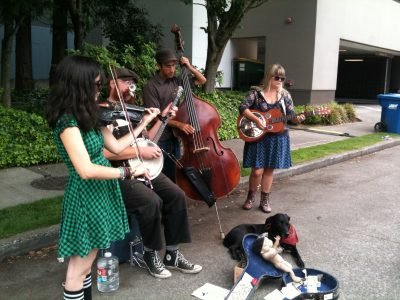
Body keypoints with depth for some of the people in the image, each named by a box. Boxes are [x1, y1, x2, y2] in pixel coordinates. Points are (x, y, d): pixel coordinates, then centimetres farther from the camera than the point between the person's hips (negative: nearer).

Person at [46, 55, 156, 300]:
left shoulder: (87, 116, 6)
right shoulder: (67, 122, -22)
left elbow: (116, 146, 11)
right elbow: (86, 170, -30)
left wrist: (144, 123, 13)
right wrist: (129, 172, -23)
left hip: (101, 192, 9)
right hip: (86, 196, -9)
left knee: (86, 262, 20)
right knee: (79, 266, 6)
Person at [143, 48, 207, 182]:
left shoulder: (176, 81, 5)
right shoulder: (151, 87, -13)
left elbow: (202, 80, 14)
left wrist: (189, 66, -1)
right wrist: (179, 124, -27)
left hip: (175, 137, 6)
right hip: (160, 139, -6)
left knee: (174, 175, 16)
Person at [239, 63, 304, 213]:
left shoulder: (285, 95, 5)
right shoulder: (257, 92, -4)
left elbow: (291, 115, 5)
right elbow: (242, 107, -13)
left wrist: (297, 118, -17)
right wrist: (256, 120, -23)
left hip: (277, 137, 3)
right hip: (258, 136, -3)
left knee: (269, 170, 9)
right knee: (257, 171, -4)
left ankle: (265, 200, 22)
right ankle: (251, 196, 21)